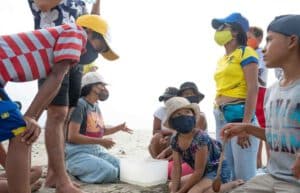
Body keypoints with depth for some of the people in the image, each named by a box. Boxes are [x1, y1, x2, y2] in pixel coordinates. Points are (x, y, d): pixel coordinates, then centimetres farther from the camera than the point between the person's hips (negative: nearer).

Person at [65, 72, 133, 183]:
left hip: (97, 150, 9)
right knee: (110, 172, -26)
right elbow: (72, 137, -20)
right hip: (78, 152, -9)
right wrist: (101, 142, -20)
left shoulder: (96, 107, 12)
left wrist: (119, 128, 9)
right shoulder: (80, 104, -14)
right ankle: (76, 170, -2)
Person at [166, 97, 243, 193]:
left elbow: (198, 171, -25)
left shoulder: (201, 138, -29)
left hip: (218, 171, -8)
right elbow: (176, 169, -4)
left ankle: (231, 184, -10)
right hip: (204, 173, 8)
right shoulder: (175, 140, -7)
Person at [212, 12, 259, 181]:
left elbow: (253, 89, -13)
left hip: (239, 115, -8)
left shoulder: (245, 52, -3)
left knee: (245, 175, -5)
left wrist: (245, 124, -20)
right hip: (221, 117, 8)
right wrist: (219, 121, 15)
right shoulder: (222, 59, 19)